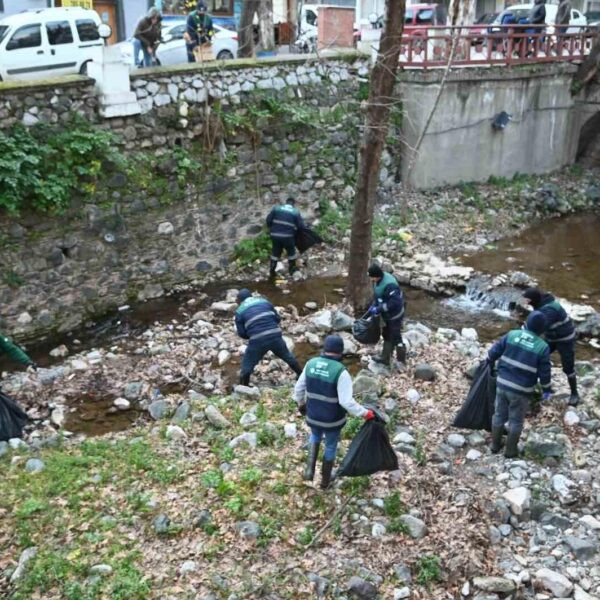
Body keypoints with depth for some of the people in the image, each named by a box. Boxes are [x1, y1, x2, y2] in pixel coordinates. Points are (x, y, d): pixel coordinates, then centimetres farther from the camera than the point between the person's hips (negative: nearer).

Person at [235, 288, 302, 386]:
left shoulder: (240, 311, 7)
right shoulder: (264, 301, 15)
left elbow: (242, 333, 5)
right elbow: (277, 318, 13)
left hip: (258, 341, -3)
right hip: (275, 336, 4)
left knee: (247, 366, 13)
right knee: (287, 356, 27)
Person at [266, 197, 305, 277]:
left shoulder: (276, 208, 5)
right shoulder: (296, 212, 0)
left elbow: (268, 219, 2)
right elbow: (301, 226, -3)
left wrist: (271, 228, 17)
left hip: (275, 235, 3)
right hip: (287, 236, -3)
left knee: (275, 252, 19)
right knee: (291, 252, 20)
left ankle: (272, 271, 22)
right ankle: (292, 269, 32)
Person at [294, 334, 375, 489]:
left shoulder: (311, 364, -10)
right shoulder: (341, 372, -25)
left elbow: (299, 388, 1)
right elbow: (347, 401, -28)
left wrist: (300, 404, 19)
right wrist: (365, 413, -17)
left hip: (313, 416, 4)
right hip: (333, 419, -3)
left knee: (315, 436, 34)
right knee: (331, 447, 22)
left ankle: (310, 469, 20)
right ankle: (325, 480, 39)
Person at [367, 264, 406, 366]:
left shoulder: (389, 285, -33)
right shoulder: (377, 281, -3)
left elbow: (395, 302, -34)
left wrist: (379, 309, -30)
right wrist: (373, 305, -2)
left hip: (395, 315, -9)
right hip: (387, 315, 9)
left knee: (395, 337, 3)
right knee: (387, 336, 21)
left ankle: (401, 361, 19)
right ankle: (384, 358, 36)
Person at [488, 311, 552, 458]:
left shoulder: (512, 334, -5)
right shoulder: (542, 347, -12)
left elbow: (494, 351, 2)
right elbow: (544, 373, -6)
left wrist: (490, 362, 24)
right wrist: (546, 389, 11)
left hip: (502, 383, 3)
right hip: (521, 390, -3)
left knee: (499, 415, 19)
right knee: (516, 421, 14)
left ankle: (495, 445, 33)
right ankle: (510, 450, 27)